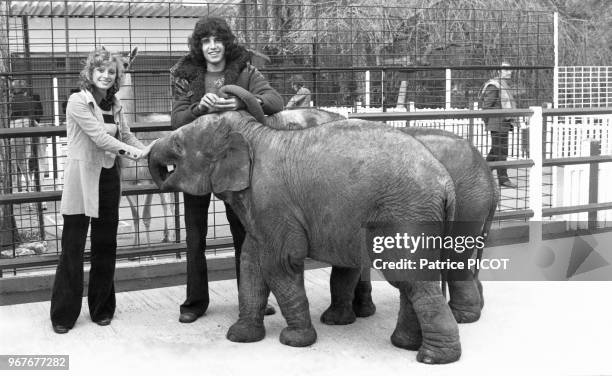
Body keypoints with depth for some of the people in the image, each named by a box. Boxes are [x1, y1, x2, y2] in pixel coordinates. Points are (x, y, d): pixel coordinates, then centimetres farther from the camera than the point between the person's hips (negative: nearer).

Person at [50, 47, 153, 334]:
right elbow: (98, 136, -17)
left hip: (108, 178, 6)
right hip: (81, 179, -6)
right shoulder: (78, 101, -8)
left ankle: (102, 308, 22)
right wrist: (131, 150, -21)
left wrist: (149, 151, -6)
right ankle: (63, 315, 8)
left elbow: (126, 136, 9)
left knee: (105, 244, 10)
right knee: (73, 246, -1)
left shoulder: (114, 105, 12)